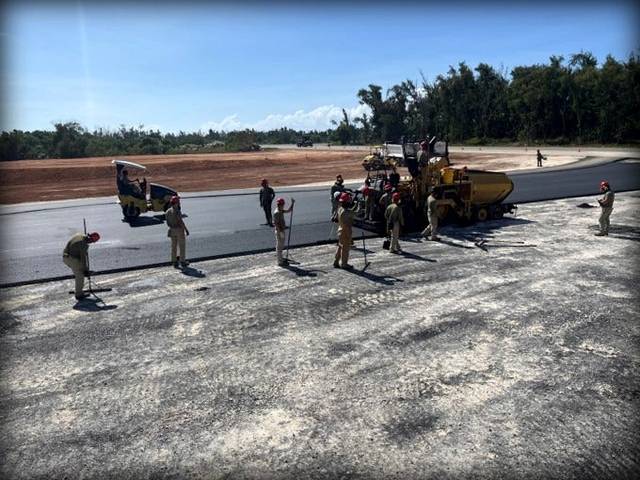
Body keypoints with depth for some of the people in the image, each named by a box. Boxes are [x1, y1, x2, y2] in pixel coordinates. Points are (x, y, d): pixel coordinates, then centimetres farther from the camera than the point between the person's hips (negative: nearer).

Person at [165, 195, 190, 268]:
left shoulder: (168, 211, 5)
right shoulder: (177, 211, -19)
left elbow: (168, 223, 11)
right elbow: (181, 222, -21)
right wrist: (186, 230, -14)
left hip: (172, 230, 7)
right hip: (179, 230, -7)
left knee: (174, 246, 11)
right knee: (182, 246, 4)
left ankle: (174, 262, 13)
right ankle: (182, 261, 9)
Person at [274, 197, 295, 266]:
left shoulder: (281, 211, 9)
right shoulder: (276, 213, -19)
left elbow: (288, 210, 23)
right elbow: (275, 223, -24)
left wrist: (292, 203, 14)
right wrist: (280, 231, -25)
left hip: (282, 231, 10)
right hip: (279, 231, -10)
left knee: (281, 246, 20)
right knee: (279, 246, -3)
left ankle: (281, 259, 34)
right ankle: (280, 262, 3)